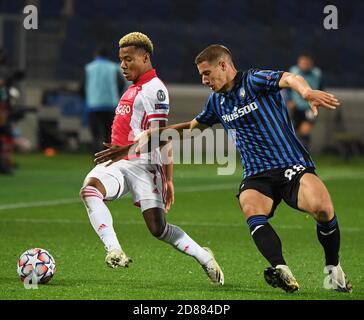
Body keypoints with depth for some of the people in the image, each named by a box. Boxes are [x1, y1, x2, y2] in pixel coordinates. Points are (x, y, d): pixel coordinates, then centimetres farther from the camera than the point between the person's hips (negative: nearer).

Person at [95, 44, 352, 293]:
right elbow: (192, 126, 35)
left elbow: (289, 79, -24)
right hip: (257, 176, 5)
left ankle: (333, 269, -5)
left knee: (322, 207, -30)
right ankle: (282, 272, -47)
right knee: (250, 207, -31)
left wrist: (307, 92, -48)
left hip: (293, 167, -5)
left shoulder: (254, 80, -4)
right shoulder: (217, 101, 17)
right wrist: (148, 136, 33)